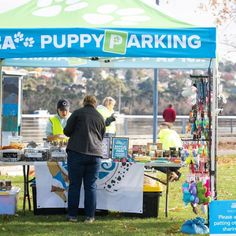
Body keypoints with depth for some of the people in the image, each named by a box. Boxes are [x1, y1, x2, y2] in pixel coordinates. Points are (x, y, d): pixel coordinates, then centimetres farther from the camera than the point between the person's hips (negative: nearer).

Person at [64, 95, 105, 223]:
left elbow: (67, 131, -1)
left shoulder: (78, 113, 2)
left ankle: (72, 215, 6)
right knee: (91, 186, 6)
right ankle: (89, 216, 7)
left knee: (74, 185, 3)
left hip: (77, 152, -3)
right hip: (95, 154, 3)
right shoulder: (100, 117, 15)